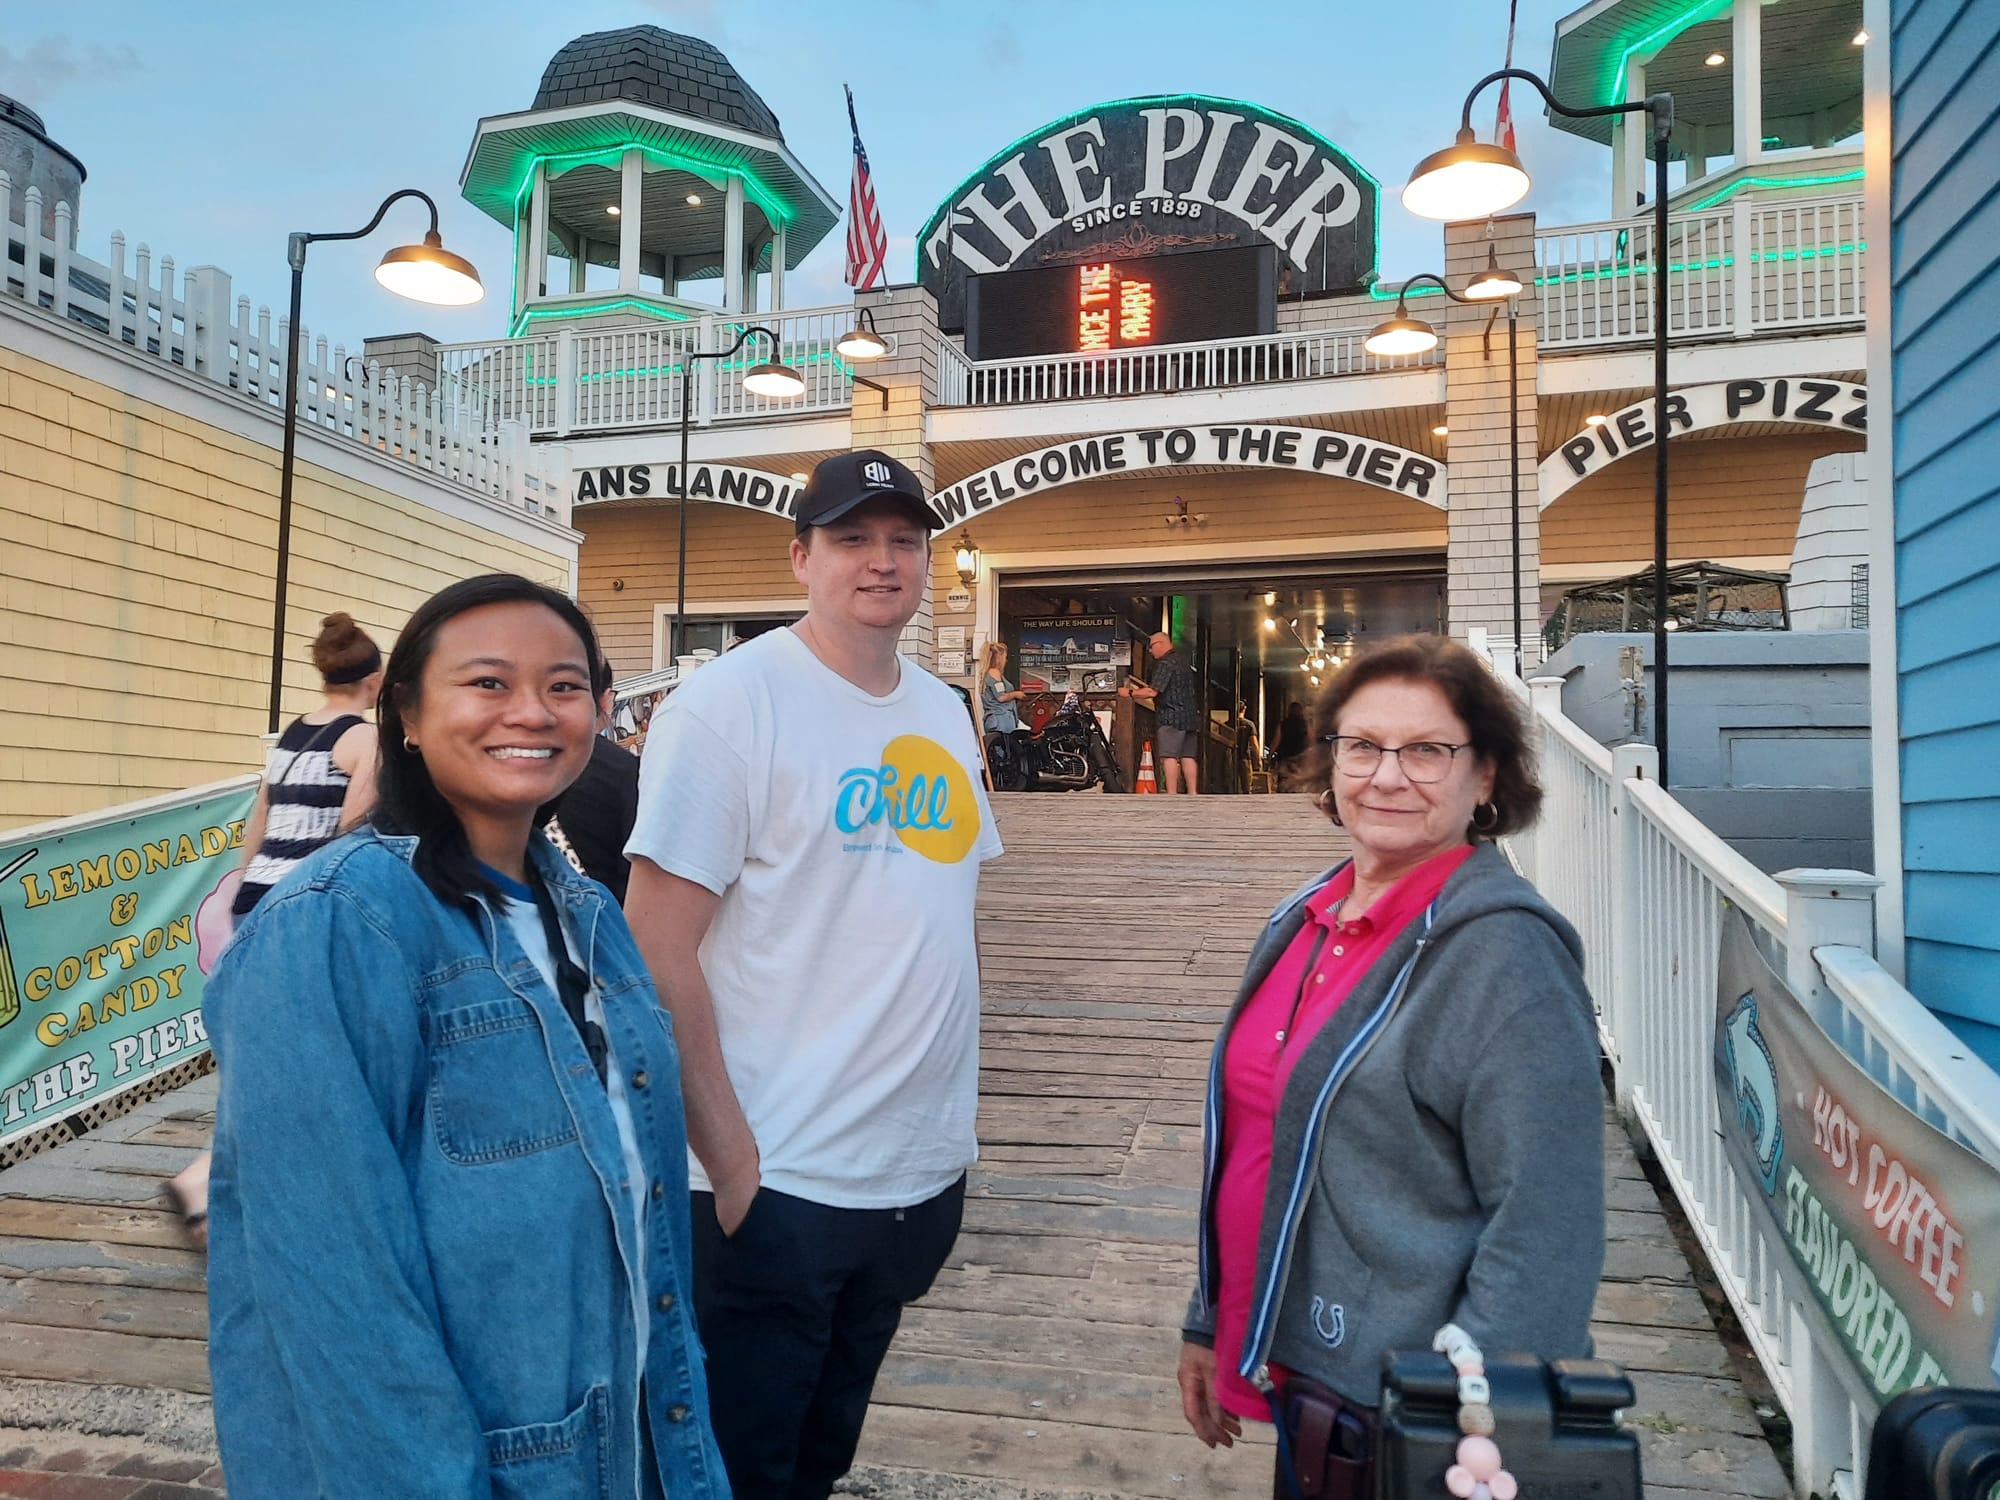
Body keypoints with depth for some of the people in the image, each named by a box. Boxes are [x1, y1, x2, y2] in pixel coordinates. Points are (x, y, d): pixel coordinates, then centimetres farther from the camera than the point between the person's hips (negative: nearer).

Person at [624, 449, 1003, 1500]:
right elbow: (658, 951, -16)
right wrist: (729, 1156, -18)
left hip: (924, 1177, 6)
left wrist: (955, 1115, 11)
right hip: (775, 1183, -6)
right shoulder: (731, 702, -13)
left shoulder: (945, 713, 8)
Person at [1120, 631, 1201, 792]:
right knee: (1188, 757, 7)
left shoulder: (1166, 663, -10)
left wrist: (1130, 693, -6)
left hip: (1172, 716, -9)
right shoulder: (1183, 661, 20)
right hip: (1191, 715, 9)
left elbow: (1152, 692, -18)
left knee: (1169, 756, -9)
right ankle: (1192, 794, 5)